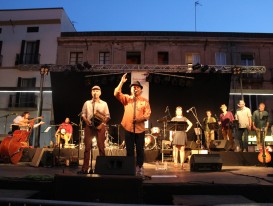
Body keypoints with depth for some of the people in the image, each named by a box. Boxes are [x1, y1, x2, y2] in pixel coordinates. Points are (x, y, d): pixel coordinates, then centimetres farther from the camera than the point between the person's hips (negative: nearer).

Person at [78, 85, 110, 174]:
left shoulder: (104, 103, 8)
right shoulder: (87, 103, 12)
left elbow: (107, 116, 6)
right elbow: (83, 114, 11)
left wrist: (103, 123, -9)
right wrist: (86, 120, -8)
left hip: (100, 126, -1)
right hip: (89, 126, 1)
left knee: (101, 147, -1)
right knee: (87, 147, 0)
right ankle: (85, 168, 3)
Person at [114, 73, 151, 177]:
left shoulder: (145, 101, 6)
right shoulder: (126, 98, 9)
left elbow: (147, 114, -2)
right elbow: (116, 94, -7)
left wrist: (140, 118, -20)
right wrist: (121, 82, -13)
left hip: (140, 129, 0)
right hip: (128, 128, 1)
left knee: (140, 150, 5)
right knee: (129, 150, 7)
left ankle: (139, 168, 17)